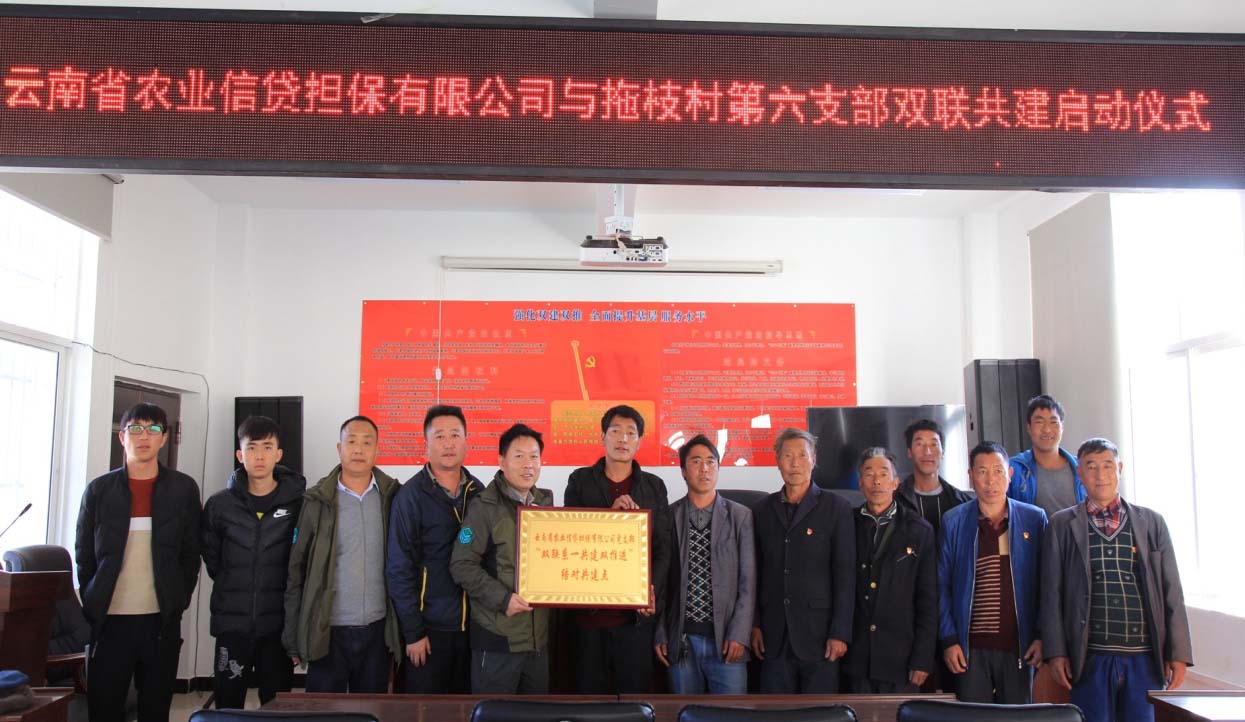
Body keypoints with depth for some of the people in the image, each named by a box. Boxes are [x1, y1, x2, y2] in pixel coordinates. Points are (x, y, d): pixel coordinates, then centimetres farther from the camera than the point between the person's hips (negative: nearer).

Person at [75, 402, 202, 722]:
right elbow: (83, 555, 8)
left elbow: (191, 553, 6)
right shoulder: (99, 490, 4)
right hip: (109, 621, 0)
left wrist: (179, 601, 0)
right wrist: (92, 606, 2)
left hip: (162, 621, 0)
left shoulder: (184, 489, 2)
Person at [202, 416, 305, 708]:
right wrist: (231, 588, 12)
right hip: (232, 623, 1)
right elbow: (210, 556, 14)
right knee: (228, 705, 7)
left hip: (279, 624, -1)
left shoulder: (299, 502, -4)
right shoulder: (220, 504, 1)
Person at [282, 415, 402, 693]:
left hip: (378, 630, 1)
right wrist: (292, 635, 0)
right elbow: (296, 570, 1)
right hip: (327, 630, -1)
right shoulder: (317, 502, -1)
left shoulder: (392, 498, 1)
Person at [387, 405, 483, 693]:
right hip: (430, 626, -4)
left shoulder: (478, 493, 6)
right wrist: (413, 632, -11)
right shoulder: (411, 495, -8)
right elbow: (399, 569, -8)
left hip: (473, 625, 4)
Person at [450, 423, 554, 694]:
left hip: (540, 635, 6)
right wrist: (503, 599, -19)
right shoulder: (485, 507, -10)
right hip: (498, 635, -6)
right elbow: (462, 565, -13)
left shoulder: (545, 503, 10)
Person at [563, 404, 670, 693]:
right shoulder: (580, 481, 6)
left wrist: (652, 590, -11)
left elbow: (664, 546, 4)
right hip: (588, 608, 0)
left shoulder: (654, 486, 8)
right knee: (589, 691, 8)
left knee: (637, 691, 4)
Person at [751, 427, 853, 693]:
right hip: (774, 638, 3)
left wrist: (840, 633, -8)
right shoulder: (763, 510, 9)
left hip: (818, 634, -3)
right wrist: (754, 625, 6)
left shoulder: (836, 508, -1)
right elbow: (756, 572, 11)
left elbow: (845, 574, -4)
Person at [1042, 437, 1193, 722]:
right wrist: (1056, 652, -4)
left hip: (1145, 657, 1)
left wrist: (1178, 653, 2)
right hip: (1091, 658, -1)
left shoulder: (1152, 522, 10)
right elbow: (1052, 592, 2)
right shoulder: (1062, 525, 5)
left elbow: (1171, 591, 8)